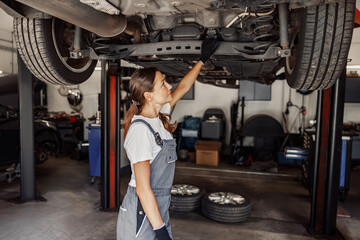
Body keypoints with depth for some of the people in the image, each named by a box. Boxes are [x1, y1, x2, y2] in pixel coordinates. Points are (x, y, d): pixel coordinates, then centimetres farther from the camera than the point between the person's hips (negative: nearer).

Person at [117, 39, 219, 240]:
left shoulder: (158, 117, 1)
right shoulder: (140, 130, -23)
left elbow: (183, 87, 16)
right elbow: (142, 188, -24)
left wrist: (203, 59, 22)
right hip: (142, 215, -8)